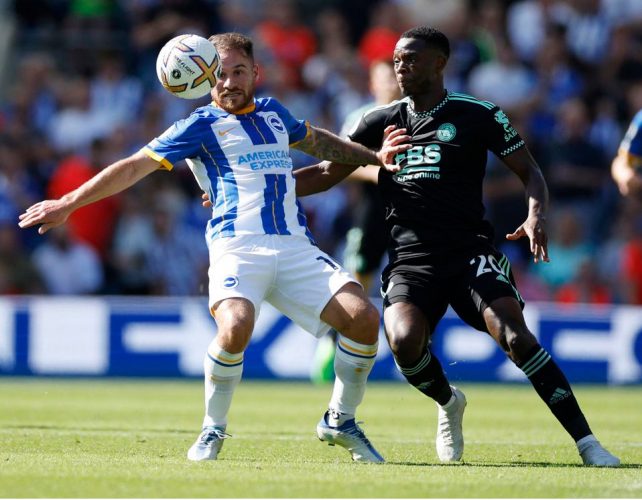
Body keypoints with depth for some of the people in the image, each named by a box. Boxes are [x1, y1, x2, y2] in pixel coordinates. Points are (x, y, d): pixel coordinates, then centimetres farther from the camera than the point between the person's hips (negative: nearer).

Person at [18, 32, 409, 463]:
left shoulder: (273, 112, 23)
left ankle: (340, 421, 9)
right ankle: (213, 431, -8)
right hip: (238, 245, -5)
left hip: (295, 245, 5)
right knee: (236, 325, -33)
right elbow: (136, 166, 5)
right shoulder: (201, 126, 7)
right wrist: (70, 203, 1)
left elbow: (316, 140, 44)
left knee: (363, 315, -13)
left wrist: (373, 157, 44)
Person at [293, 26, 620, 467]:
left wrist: (537, 215, -13)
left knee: (516, 336, -23)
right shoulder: (381, 122, 13)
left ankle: (587, 443, -18)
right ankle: (448, 402, 8)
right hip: (410, 261, 2)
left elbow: (529, 171, 7)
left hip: (471, 252, -2)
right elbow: (327, 173, 19)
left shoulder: (478, 115, 3)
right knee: (404, 340, -26)